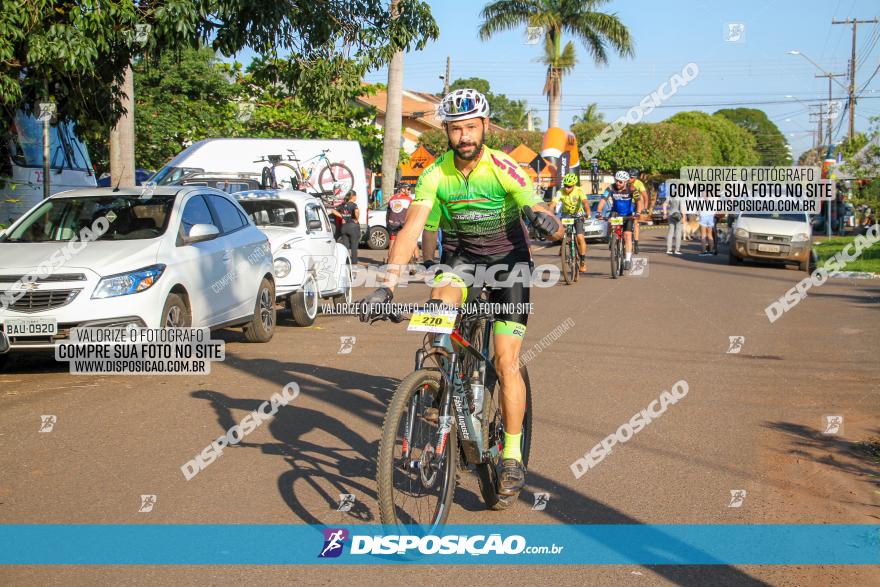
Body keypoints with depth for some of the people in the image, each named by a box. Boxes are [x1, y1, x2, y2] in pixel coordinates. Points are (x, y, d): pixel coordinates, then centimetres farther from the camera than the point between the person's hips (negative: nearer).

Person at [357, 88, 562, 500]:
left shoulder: (505, 170, -21)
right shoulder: (435, 174, -15)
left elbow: (545, 221, -27)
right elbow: (412, 227, -24)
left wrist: (547, 222, -53)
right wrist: (388, 284, -37)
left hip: (507, 258, -2)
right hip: (459, 256, 2)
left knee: (506, 362, -9)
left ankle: (512, 457, 4)